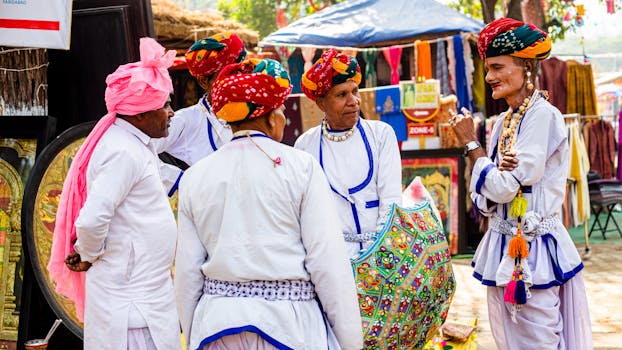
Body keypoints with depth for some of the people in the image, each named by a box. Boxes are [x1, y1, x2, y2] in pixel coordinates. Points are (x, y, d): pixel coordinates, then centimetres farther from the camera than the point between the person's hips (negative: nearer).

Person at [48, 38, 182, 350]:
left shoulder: (135, 145, 13)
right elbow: (91, 220, -25)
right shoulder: (123, 152, -19)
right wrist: (90, 256, -9)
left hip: (145, 288, 9)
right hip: (130, 297, -9)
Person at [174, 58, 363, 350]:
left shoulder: (194, 176, 4)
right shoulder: (300, 167, -6)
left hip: (216, 321, 3)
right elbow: (327, 260, -10)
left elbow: (187, 271, 5)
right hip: (288, 326, -3)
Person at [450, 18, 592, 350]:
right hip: (501, 247, 8)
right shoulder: (503, 122, 9)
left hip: (534, 251, -8)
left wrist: (470, 142, -7)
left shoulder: (544, 117, -15)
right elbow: (485, 198, 7)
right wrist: (500, 170, -15)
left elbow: (503, 188, -19)